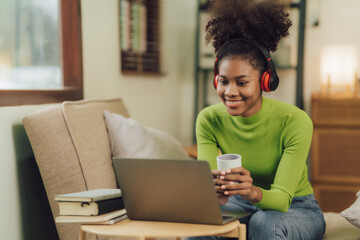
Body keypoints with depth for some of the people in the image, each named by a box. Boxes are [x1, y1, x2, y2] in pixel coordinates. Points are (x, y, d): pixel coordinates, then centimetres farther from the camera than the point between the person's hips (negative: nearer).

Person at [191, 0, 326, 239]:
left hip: (297, 209, -2)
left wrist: (253, 192, -51)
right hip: (240, 206, 2)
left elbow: (282, 198, -28)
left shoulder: (295, 121, -23)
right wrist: (215, 193, -46)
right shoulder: (208, 120, -13)